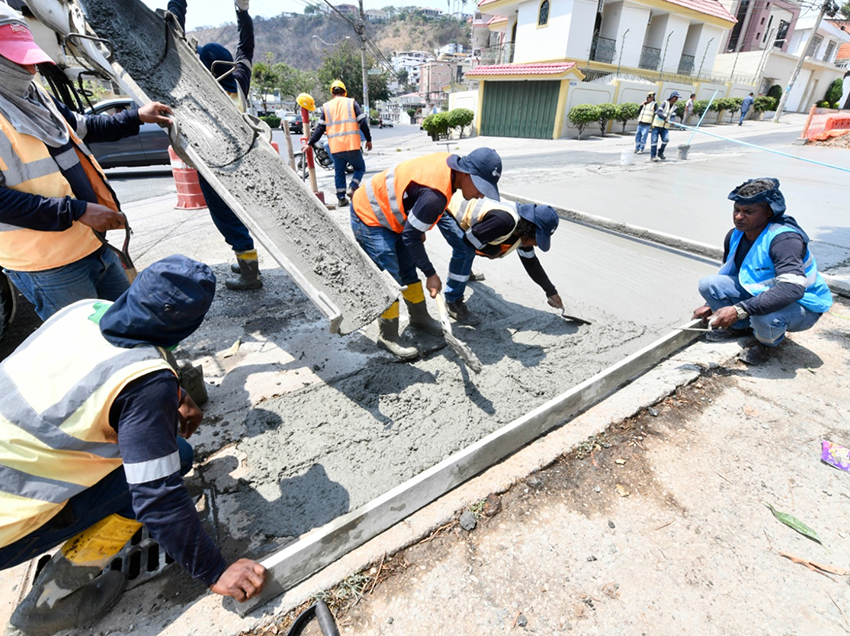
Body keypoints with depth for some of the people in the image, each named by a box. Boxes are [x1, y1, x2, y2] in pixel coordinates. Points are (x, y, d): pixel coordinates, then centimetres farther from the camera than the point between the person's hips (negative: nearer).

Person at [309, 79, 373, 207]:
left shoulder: (326, 106, 11)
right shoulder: (351, 103, 6)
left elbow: (320, 128, 8)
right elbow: (363, 122, 0)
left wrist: (310, 143, 14)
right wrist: (369, 139, 8)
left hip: (335, 148, 2)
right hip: (352, 145, -2)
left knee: (339, 172, 15)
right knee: (360, 168, 15)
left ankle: (341, 198, 11)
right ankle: (353, 188, -7)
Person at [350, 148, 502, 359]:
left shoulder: (448, 163, -8)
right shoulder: (435, 194, -34)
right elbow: (411, 237, -26)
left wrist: (419, 228, 16)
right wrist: (431, 274, -17)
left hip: (389, 214, 9)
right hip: (369, 218, -9)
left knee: (409, 270, 15)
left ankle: (419, 317, 32)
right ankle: (388, 336, 9)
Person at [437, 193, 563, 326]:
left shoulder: (523, 231, -5)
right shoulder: (504, 220, -36)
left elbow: (531, 262, 6)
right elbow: (469, 238, -29)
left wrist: (551, 291, 10)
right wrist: (494, 250, -13)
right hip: (446, 208, -9)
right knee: (465, 250, -26)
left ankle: (466, 272, 59)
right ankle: (452, 302, -12)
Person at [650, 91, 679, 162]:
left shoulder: (674, 107, 11)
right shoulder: (664, 103, -4)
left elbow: (673, 116, 1)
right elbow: (658, 112, -17)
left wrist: (671, 122, -21)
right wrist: (664, 118, -31)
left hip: (665, 127, 5)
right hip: (657, 125, -5)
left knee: (666, 139, -12)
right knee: (654, 140, -8)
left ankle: (660, 153, 8)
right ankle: (652, 156, -3)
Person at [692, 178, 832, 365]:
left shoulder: (784, 239, -29)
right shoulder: (735, 236, -5)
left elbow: (792, 289, -43)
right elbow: (727, 273, 14)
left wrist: (739, 310, -48)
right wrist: (711, 305, 11)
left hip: (802, 306, -7)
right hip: (757, 292, 7)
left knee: (764, 316, -41)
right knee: (708, 284, -11)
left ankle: (769, 342, -1)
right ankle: (741, 327, 12)